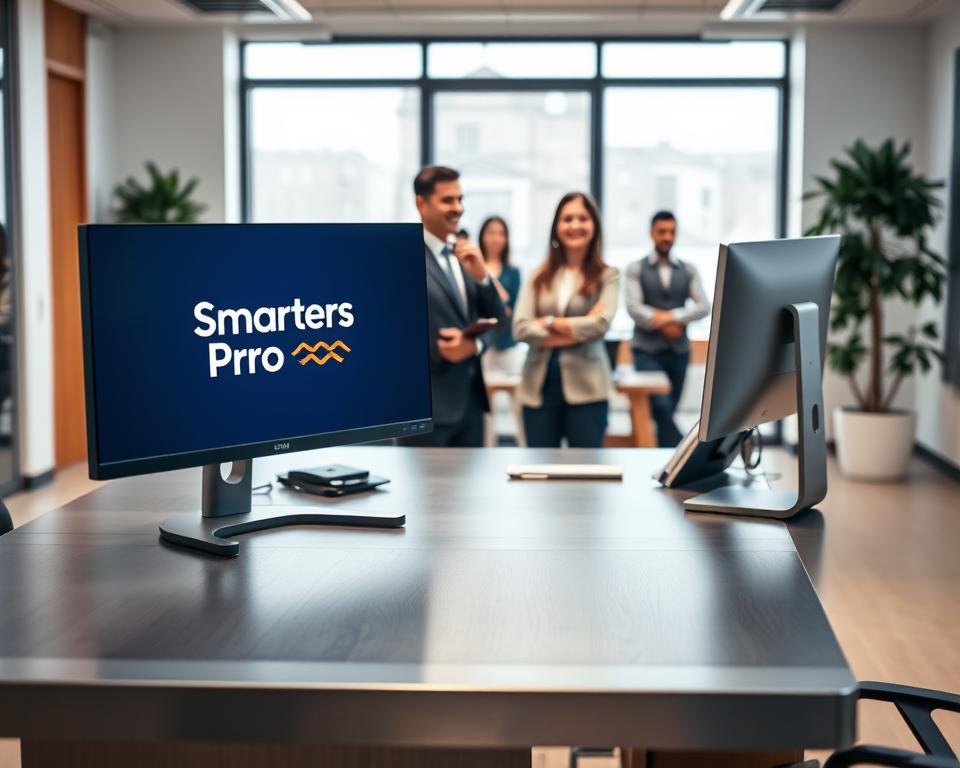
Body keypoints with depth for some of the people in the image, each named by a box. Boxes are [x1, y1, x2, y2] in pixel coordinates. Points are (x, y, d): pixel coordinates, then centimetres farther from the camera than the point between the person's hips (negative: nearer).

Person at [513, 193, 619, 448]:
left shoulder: (607, 276, 2)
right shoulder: (539, 276, 8)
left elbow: (600, 324, -13)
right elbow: (520, 328, -3)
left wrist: (549, 323, -5)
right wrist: (576, 331, -9)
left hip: (585, 386, -2)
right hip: (538, 385, 3)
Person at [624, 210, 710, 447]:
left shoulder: (688, 270, 11)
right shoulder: (636, 269, 4)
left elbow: (703, 307, 0)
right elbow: (633, 308, -7)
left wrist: (671, 316, -13)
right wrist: (666, 326, -13)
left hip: (678, 350, 3)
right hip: (647, 350, -3)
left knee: (668, 411, 5)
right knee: (661, 407, -17)